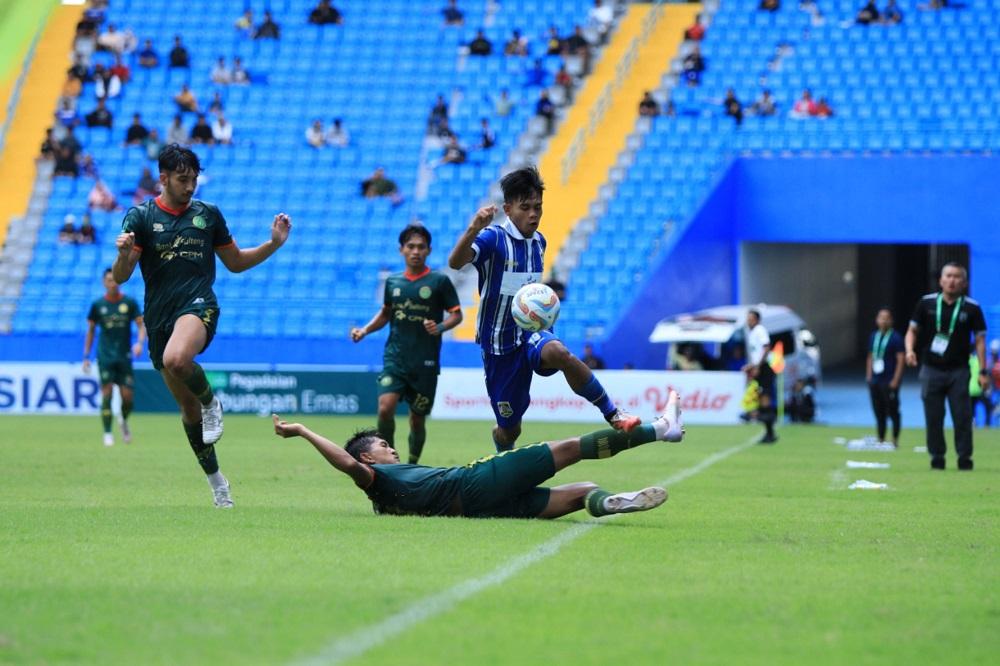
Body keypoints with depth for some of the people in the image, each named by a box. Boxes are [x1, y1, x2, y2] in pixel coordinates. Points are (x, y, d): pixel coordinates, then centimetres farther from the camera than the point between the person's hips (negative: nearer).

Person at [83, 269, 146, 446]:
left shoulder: (129, 302, 2)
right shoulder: (97, 305, 3)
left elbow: (141, 325, 2)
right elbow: (90, 331, 10)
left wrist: (139, 342, -19)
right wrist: (86, 356, 6)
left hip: (125, 356, 1)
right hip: (105, 356, -1)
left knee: (128, 397, -2)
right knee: (107, 393, -12)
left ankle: (124, 422, 30)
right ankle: (107, 434, -6)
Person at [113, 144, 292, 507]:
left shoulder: (208, 214, 9)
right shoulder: (140, 216, 2)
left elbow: (236, 262, 19)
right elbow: (120, 277, -5)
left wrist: (274, 243, 6)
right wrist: (123, 254, -27)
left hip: (198, 306, -2)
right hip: (159, 318, 2)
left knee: (176, 359, -37)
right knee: (188, 408, 8)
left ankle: (211, 401, -8)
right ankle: (215, 478, 23)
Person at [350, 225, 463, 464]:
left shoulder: (439, 281, -1)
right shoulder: (393, 282, 9)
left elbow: (456, 315, 0)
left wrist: (440, 327, -19)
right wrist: (365, 330, 8)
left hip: (425, 363, -2)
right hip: (395, 357, 2)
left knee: (417, 419, 5)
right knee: (385, 408, -19)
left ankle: (412, 466, 25)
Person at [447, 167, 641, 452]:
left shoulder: (539, 241, 7)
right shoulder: (493, 238, -13)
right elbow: (455, 262, -34)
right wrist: (472, 230, -50)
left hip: (531, 331, 3)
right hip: (500, 342, -3)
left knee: (559, 352, -35)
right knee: (509, 428, 4)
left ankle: (614, 415, -30)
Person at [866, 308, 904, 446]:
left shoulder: (895, 338, -7)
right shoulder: (873, 336, 11)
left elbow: (900, 359, -10)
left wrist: (896, 380, -15)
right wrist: (869, 376, 11)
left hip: (890, 382, -6)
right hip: (875, 381, 6)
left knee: (892, 411, -2)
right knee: (878, 412, 9)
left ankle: (895, 439, 8)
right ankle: (881, 439, 15)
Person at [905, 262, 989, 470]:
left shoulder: (971, 308, 1)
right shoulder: (926, 303, 4)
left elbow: (979, 339, 2)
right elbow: (913, 330, 10)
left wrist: (983, 371, -4)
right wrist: (910, 350, -10)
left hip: (959, 370, -1)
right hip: (931, 369, 1)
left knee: (962, 416, -5)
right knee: (933, 417, 3)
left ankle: (964, 457, 4)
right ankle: (937, 456, 13)